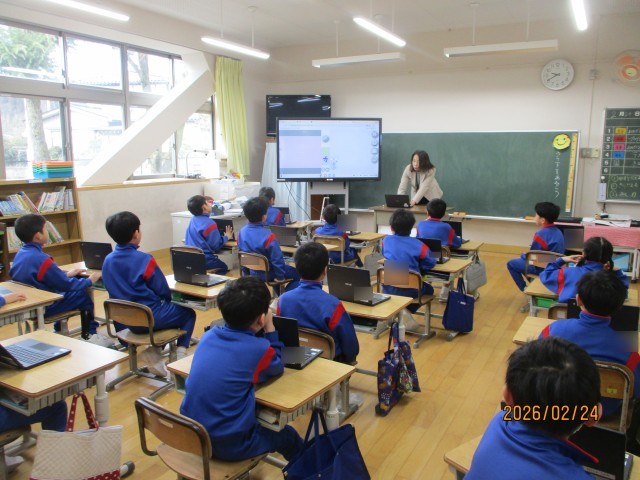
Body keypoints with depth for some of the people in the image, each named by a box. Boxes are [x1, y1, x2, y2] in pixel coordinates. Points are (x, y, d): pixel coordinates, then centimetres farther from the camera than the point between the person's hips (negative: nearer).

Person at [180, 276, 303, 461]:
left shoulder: (209, 335, -4)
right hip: (227, 444, -6)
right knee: (288, 436, 20)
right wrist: (270, 329, 5)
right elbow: (277, 368, 3)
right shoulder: (258, 349, -19)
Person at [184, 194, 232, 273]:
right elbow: (216, 245, -17)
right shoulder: (209, 223, -20)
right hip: (204, 260, -7)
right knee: (224, 267, 22)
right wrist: (226, 237, 0)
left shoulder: (193, 220, 3)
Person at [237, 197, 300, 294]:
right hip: (266, 275, -8)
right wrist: (280, 276, -7)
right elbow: (277, 259, -22)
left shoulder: (241, 232, -6)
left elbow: (241, 253, 7)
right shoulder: (268, 236, -27)